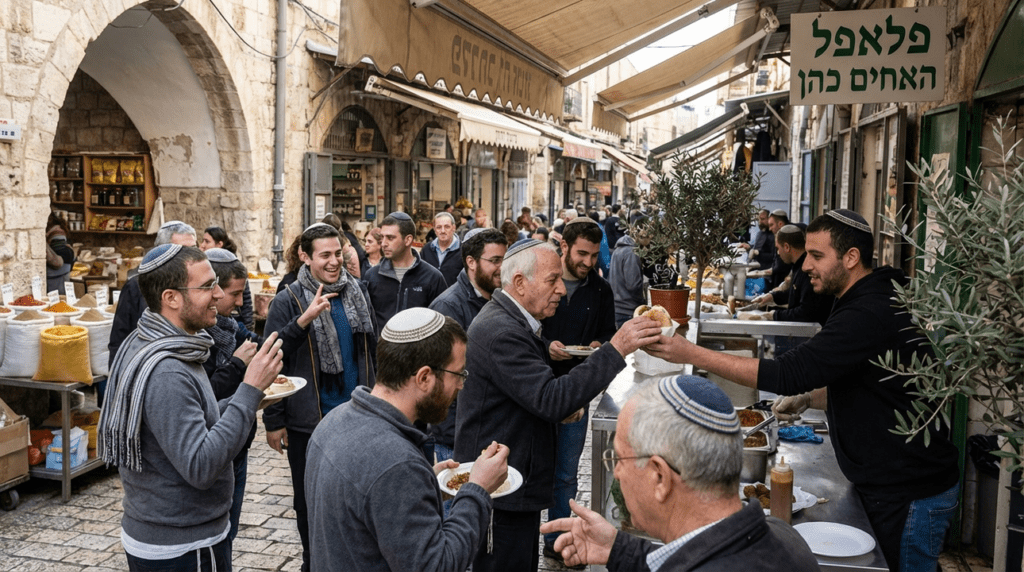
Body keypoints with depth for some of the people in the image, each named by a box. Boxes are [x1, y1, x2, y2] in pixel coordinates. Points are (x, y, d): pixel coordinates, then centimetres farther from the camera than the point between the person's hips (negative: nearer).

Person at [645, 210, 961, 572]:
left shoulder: (870, 315, -25)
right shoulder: (872, 302, 9)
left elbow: (788, 373, -30)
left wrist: (691, 354, -29)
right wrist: (808, 399, 4)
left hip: (910, 497, -10)